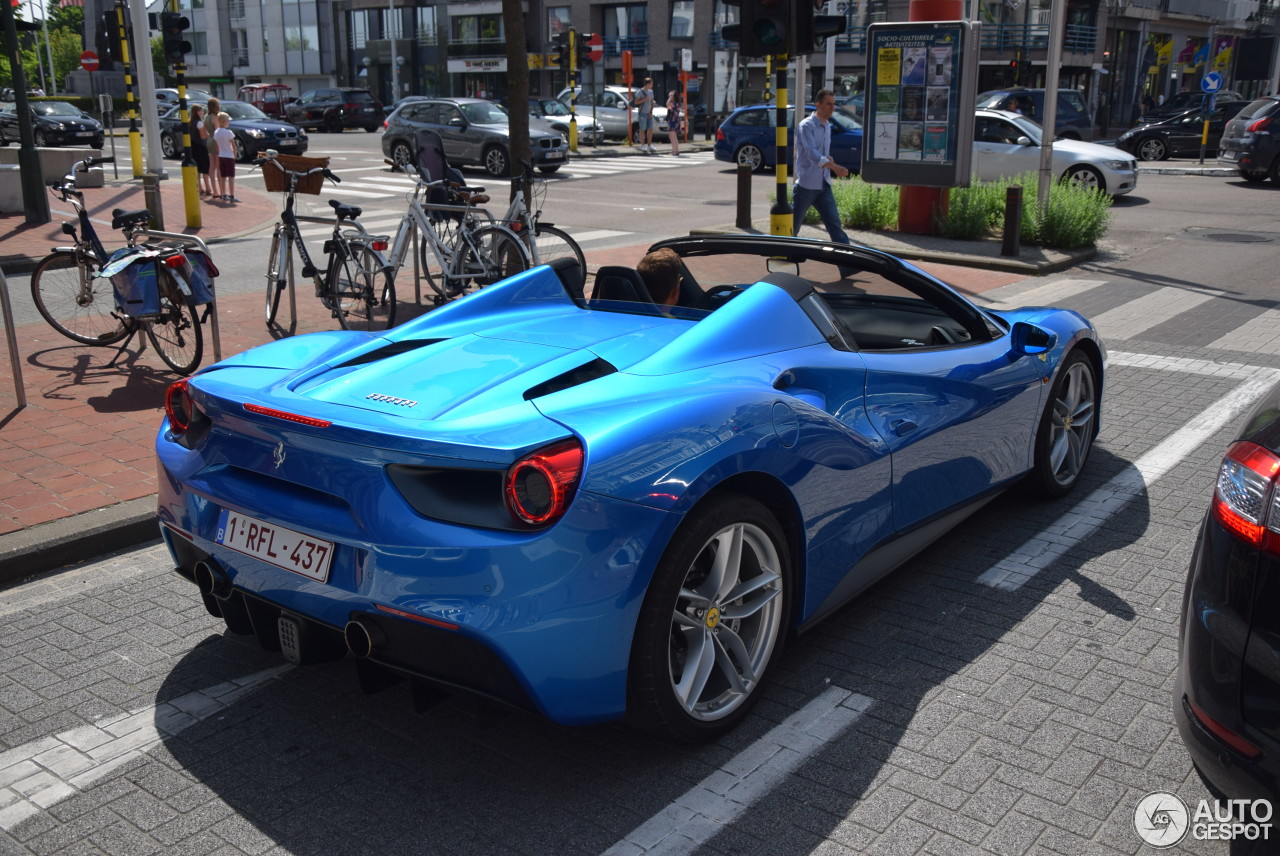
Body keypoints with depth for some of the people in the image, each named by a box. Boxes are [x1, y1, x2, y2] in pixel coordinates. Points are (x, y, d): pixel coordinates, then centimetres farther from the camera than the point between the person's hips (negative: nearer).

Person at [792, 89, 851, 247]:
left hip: (824, 185, 7)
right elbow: (812, 154, -26)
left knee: (834, 222, 1)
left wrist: (828, 159, 3)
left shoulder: (827, 126, 13)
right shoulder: (806, 126, -13)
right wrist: (835, 167, -36)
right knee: (793, 225, 4)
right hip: (806, 184, -7)